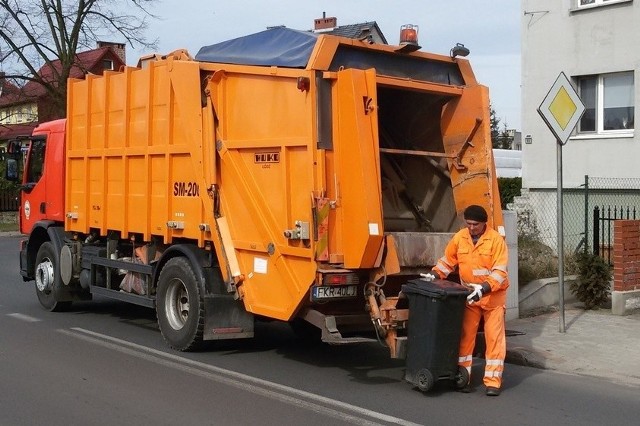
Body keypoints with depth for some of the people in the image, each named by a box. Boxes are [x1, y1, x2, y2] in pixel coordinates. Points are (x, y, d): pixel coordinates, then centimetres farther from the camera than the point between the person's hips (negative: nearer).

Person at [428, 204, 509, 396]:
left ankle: (493, 381, 4)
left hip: (493, 295, -3)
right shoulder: (460, 237, -1)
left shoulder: (496, 239, -14)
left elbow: (500, 271, -18)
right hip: (469, 295, 4)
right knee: (465, 336, 3)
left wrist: (484, 288, -30)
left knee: (494, 338, -2)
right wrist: (434, 275, -4)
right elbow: (447, 260, 10)